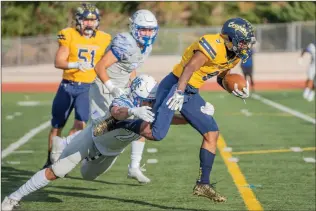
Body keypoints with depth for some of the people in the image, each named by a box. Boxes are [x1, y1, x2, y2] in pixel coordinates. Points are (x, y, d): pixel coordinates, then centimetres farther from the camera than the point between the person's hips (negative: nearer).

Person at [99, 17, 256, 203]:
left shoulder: (235, 55, 7)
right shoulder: (213, 46, -22)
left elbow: (222, 78, 23)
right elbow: (189, 68, -29)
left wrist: (236, 90, 4)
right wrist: (179, 93, -37)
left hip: (191, 93, 9)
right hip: (175, 85, -9)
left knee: (212, 133, 2)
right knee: (155, 133, -18)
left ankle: (203, 184, 7)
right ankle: (116, 123, 6)